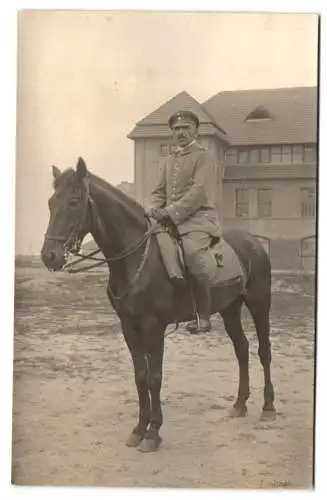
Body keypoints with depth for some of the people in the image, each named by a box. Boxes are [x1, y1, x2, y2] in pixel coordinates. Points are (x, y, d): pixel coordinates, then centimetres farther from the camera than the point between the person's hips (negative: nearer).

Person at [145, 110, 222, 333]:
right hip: (170, 220, 8)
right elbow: (159, 191, 22)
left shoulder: (204, 157, 1)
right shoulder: (170, 160, 23)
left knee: (192, 252, -32)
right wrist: (155, 208, -2)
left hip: (198, 219, -8)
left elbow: (198, 192, -12)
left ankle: (203, 316, -22)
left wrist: (171, 212, -21)